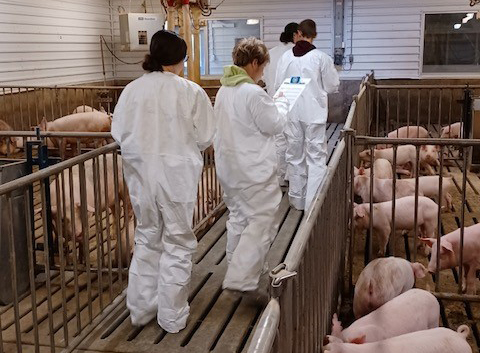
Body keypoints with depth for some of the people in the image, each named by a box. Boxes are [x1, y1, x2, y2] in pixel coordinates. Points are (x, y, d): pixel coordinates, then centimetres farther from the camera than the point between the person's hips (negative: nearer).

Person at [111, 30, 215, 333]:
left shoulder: (132, 89, -4)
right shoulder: (191, 92, -12)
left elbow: (119, 133, 1)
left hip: (141, 174, 4)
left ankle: (141, 308, 31)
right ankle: (172, 316, 20)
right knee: (178, 244, 11)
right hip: (177, 176, -4)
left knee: (147, 239, 20)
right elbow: (205, 138, -6)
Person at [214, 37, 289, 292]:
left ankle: (236, 269, 33)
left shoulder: (224, 91, 8)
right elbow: (275, 124, -12)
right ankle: (240, 278, -4)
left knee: (238, 217, 21)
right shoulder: (254, 93, -20)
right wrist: (281, 104, 5)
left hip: (229, 167, 9)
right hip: (254, 171, -9)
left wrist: (271, 105, 14)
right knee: (261, 221, -2)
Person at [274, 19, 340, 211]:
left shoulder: (286, 57, -3)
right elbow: (332, 86, -2)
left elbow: (278, 85, 0)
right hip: (314, 113, -3)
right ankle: (313, 202, 0)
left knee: (294, 156, 14)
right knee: (316, 157, 3)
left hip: (292, 113, 3)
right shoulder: (321, 58, -9)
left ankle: (297, 198, 24)